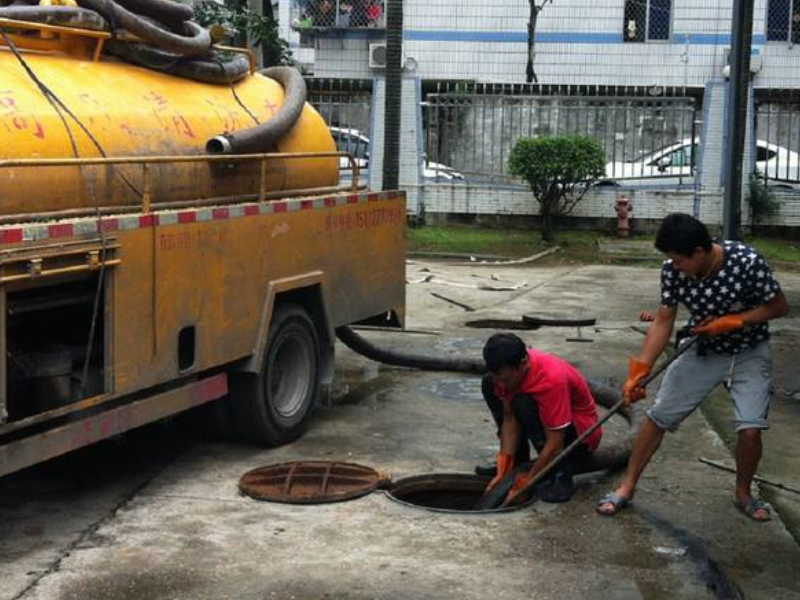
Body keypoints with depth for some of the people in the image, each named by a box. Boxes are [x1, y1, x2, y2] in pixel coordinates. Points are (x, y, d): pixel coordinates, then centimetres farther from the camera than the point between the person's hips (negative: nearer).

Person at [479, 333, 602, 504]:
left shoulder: (551, 379, -35)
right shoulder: (507, 371, -16)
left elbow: (554, 446, -33)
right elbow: (509, 419, -11)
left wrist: (525, 483, -27)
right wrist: (503, 471, -16)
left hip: (582, 434, -7)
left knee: (525, 405, -34)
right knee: (488, 386, -5)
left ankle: (560, 475, -20)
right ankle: (517, 462, 4)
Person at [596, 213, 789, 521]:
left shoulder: (746, 263, -29)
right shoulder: (672, 270, -19)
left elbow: (779, 307, -16)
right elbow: (663, 322, -12)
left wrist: (731, 321, -26)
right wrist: (638, 371, -20)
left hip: (748, 354, -3)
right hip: (703, 351, 3)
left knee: (750, 428, -15)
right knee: (658, 416, 0)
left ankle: (743, 494, 14)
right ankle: (627, 487, 16)